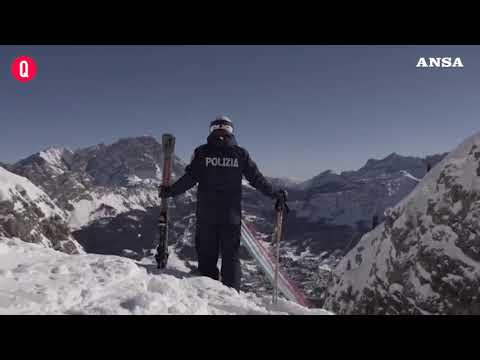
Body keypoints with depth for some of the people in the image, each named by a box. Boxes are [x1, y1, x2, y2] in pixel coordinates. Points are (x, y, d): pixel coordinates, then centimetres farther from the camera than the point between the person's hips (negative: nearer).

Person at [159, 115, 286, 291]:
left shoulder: (202, 152, 1)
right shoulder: (240, 153, 3)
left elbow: (189, 179, -3)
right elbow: (257, 179, 4)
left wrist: (169, 191, 10)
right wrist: (275, 194, 15)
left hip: (206, 215, 0)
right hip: (231, 215, 0)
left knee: (207, 256, 9)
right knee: (231, 257, 8)